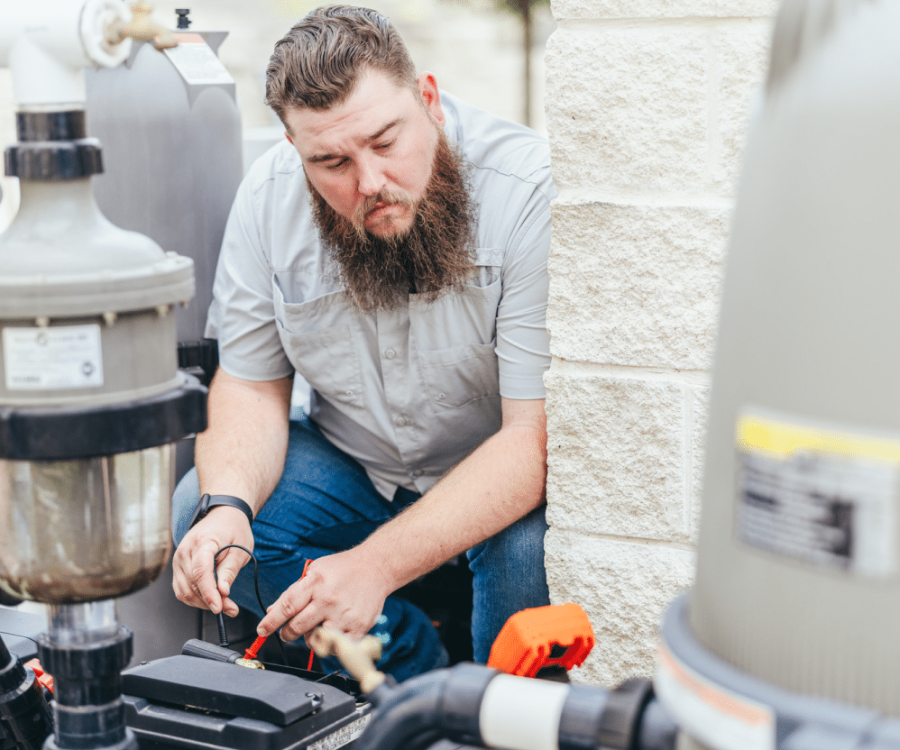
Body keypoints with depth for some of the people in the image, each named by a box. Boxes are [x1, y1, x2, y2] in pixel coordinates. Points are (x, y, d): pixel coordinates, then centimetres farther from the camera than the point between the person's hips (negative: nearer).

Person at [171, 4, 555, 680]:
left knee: (528, 545, -35)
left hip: (503, 476, -4)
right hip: (354, 463, 4)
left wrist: (378, 563, -38)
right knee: (197, 517, -18)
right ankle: (417, 667, -4)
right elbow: (251, 385, -3)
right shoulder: (269, 197, -13)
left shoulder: (529, 193, -28)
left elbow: (538, 435, -29)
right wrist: (228, 507, -26)